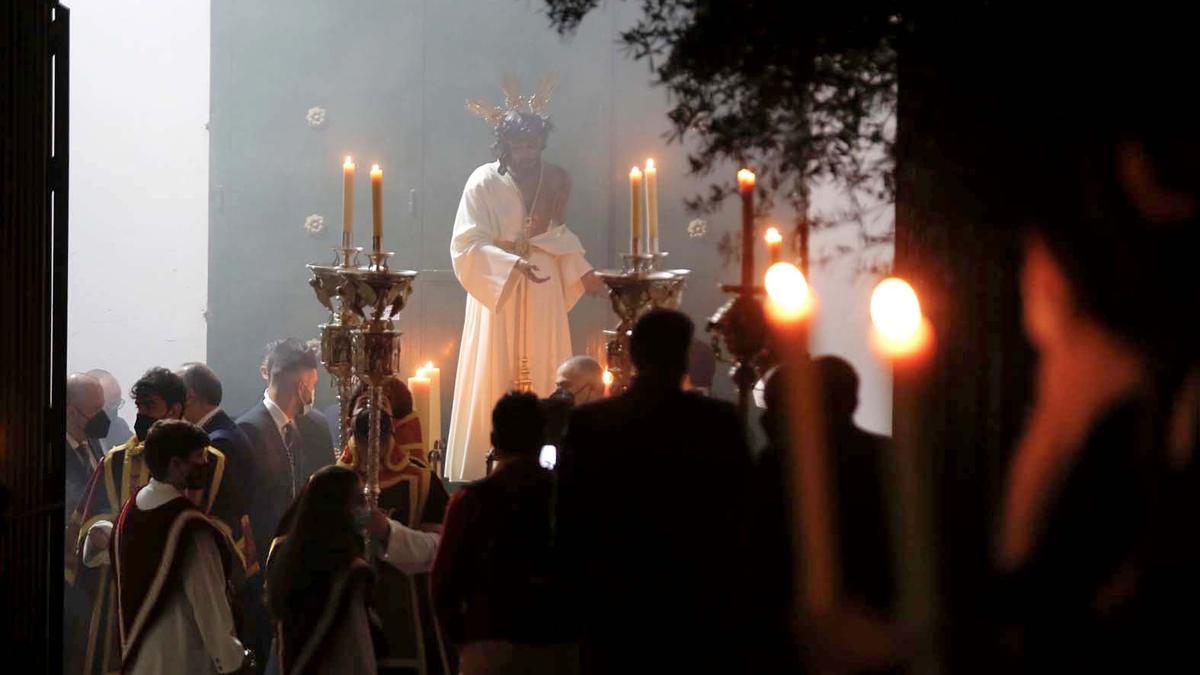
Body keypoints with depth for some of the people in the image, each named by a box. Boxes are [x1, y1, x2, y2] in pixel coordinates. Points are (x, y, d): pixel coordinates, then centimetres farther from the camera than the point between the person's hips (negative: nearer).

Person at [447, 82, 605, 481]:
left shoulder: (555, 179, 3)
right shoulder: (485, 182, -9)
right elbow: (467, 244, -15)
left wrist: (583, 271, -1)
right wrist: (513, 263, -27)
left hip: (543, 292, 4)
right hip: (498, 293, -4)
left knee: (543, 380, 3)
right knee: (494, 384, -4)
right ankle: (486, 473, 0)